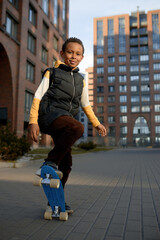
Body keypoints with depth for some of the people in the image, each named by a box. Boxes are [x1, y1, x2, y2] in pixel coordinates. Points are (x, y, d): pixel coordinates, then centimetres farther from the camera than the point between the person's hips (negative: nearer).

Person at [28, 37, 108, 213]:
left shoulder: (81, 80, 20)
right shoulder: (52, 73, 7)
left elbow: (86, 105, 27)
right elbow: (38, 96, 0)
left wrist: (97, 124, 22)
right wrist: (33, 122, -12)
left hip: (66, 119, 6)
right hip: (49, 113, -5)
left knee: (66, 164, 4)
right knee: (78, 128, -36)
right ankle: (50, 163, -23)